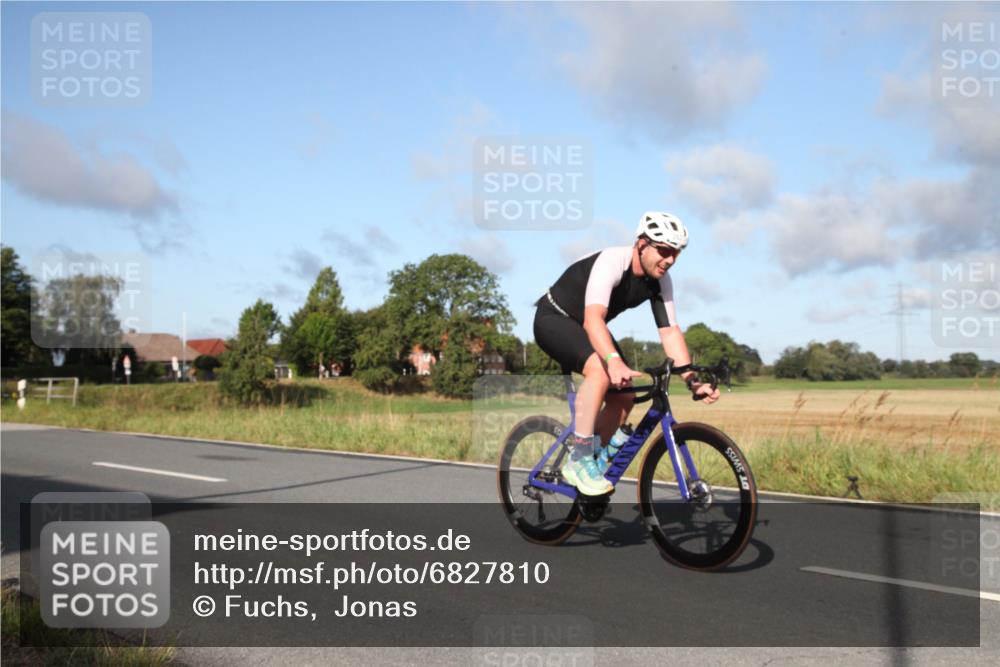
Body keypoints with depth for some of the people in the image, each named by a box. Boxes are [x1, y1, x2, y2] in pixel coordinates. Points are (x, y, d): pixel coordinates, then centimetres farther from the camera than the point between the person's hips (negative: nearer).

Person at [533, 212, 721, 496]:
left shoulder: (660, 281, -9)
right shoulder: (612, 262, -32)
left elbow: (670, 331, -10)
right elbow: (593, 318, -45)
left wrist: (692, 380, -21)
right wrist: (614, 361, -61)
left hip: (586, 327, 8)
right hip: (553, 319, -8)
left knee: (624, 396, -5)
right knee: (600, 370, -33)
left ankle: (584, 464, 10)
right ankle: (580, 458, -22)